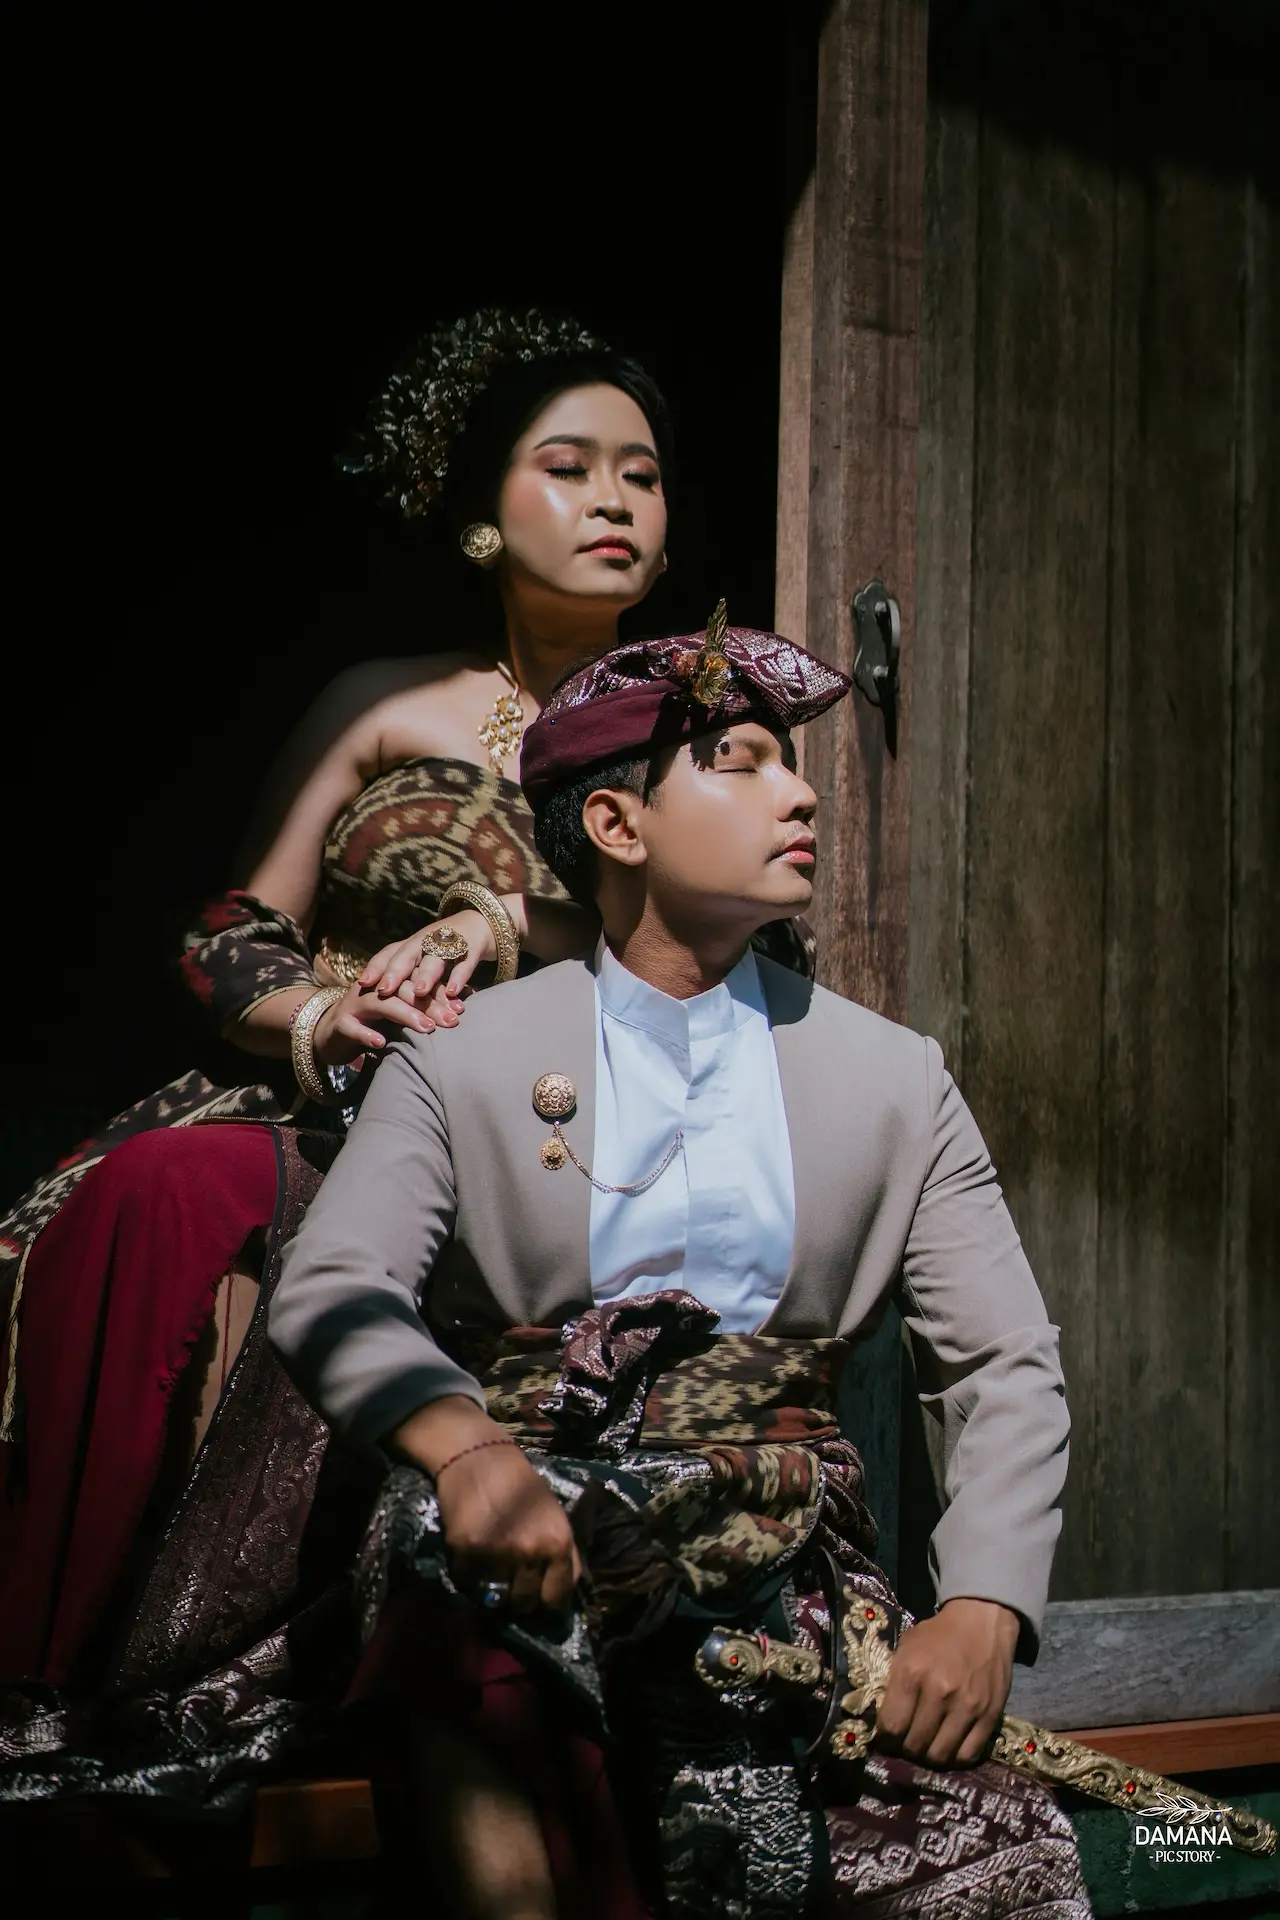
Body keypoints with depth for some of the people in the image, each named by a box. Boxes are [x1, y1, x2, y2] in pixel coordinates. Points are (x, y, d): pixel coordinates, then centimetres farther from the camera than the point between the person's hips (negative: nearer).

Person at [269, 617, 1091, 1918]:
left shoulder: (897, 1081, 12)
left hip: (784, 1558, 1)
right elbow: (330, 1292, -7)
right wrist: (463, 1448, -30)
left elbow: (1007, 1369, 7)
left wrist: (982, 1612, -11)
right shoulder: (458, 1065, 7)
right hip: (526, 1529, -1)